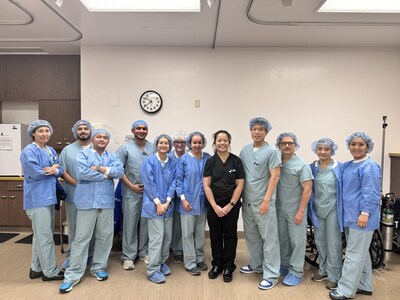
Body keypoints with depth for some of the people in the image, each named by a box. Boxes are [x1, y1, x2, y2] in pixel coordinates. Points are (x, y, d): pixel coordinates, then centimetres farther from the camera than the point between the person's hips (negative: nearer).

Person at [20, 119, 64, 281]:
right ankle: (50, 271, 11)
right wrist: (53, 169, -4)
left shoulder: (51, 150, 14)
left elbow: (61, 170, 7)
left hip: (49, 197, 8)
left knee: (40, 236, 16)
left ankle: (36, 269, 29)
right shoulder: (29, 151, -10)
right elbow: (36, 174, -19)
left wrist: (54, 171, -15)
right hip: (37, 199, -8)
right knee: (45, 236, -1)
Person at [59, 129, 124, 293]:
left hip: (106, 201, 4)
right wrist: (106, 175, -10)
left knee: (105, 236, 10)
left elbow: (120, 171, -5)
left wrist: (100, 168, -14)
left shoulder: (113, 157, 12)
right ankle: (73, 274, 11)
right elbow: (82, 173, -16)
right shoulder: (83, 154, 1)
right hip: (87, 201, -3)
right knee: (82, 238, 0)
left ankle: (98, 267, 27)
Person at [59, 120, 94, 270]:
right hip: (74, 195, 0)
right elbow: (63, 171, 1)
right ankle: (71, 255, 21)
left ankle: (91, 254, 21)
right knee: (74, 226, 8)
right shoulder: (67, 150, 7)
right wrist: (77, 184, -12)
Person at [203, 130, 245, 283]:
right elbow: (206, 186, -3)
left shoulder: (236, 161, -2)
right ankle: (217, 265, 26)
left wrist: (230, 205, -10)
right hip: (213, 206, 1)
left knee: (230, 235, 7)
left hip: (232, 205, -1)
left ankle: (228, 267, 21)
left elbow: (239, 185, -4)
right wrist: (215, 206, -11)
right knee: (215, 235, 10)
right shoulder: (210, 161, 0)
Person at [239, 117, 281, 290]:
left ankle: (271, 275, 13)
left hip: (263, 202, -6)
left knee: (269, 239, 2)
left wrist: (266, 200, -17)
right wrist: (239, 197, 9)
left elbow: (275, 177, -13)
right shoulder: (245, 150, 8)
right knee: (251, 236, 18)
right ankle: (256, 265, 36)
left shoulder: (271, 151, -9)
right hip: (247, 201, 6)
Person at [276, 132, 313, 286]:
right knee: (282, 239, 16)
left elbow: (307, 189, -12)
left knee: (297, 241, 5)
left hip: (295, 211, -5)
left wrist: (301, 211, -16)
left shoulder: (301, 165, -9)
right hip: (280, 210, 5)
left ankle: (296, 272, 17)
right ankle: (285, 265, 32)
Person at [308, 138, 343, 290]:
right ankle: (323, 270, 30)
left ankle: (334, 276, 15)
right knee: (319, 240, 13)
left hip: (333, 209, -3)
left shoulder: (339, 168, -6)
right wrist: (310, 208, 4)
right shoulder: (312, 167, 2)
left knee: (333, 243, 3)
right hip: (317, 209, 4)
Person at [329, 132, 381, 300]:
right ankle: (364, 286, 31)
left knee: (354, 253, -2)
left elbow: (370, 193, -19)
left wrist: (365, 213, -23)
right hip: (350, 215, 9)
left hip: (361, 217, -9)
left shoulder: (369, 167, -14)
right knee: (361, 252, 18)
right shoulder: (348, 165, 13)